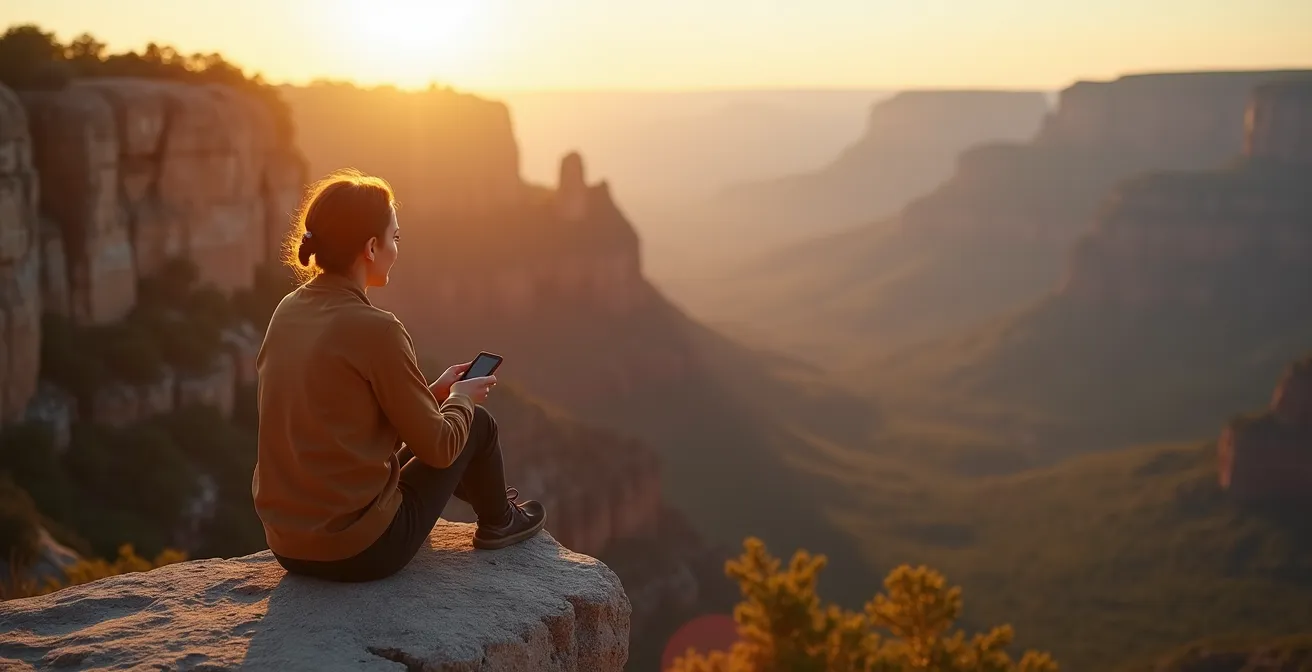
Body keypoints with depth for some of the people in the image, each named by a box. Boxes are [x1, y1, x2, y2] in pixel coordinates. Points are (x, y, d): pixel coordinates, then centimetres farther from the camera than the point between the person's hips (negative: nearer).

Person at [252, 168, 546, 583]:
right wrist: (461, 399, 8)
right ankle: (498, 522, 40)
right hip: (362, 552, -7)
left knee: (412, 434, 31)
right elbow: (438, 447, -12)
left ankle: (493, 506, 55)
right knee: (476, 424, 13)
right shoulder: (374, 329, -20)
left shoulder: (289, 311, 2)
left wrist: (433, 391, 18)